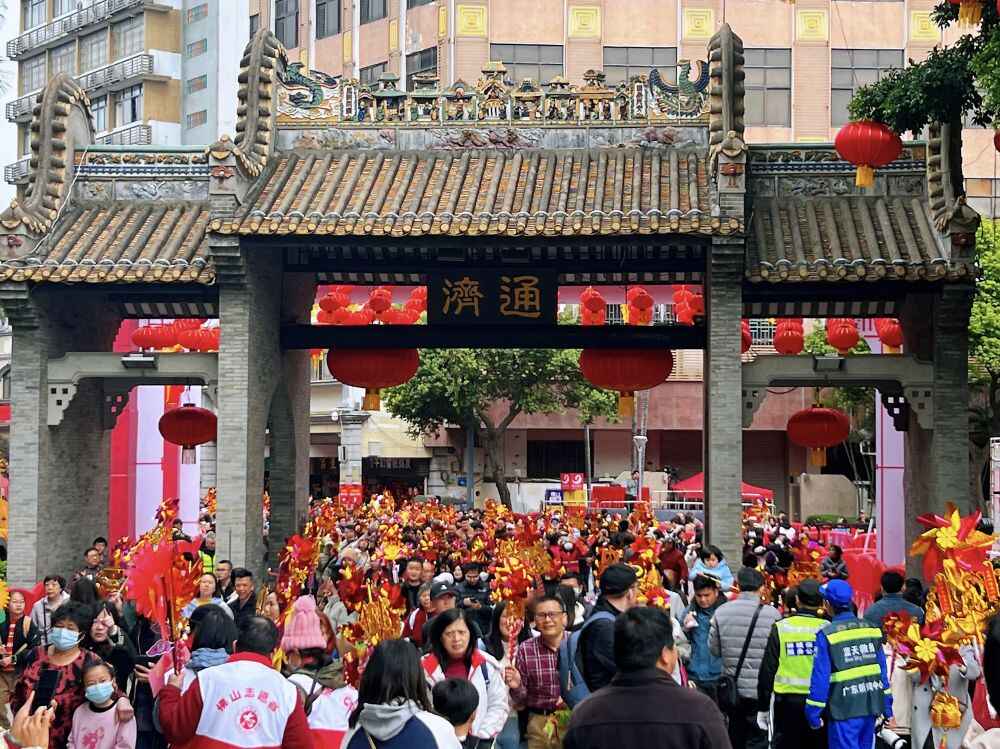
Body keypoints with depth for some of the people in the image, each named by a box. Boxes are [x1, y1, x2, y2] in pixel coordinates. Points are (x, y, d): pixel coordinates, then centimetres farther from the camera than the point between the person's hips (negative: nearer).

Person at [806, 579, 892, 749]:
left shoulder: (827, 635, -11)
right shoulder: (871, 629, 6)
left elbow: (820, 677, -11)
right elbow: (882, 671, 10)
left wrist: (813, 714, -4)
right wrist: (887, 708, 16)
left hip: (844, 710, -6)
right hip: (871, 706, 6)